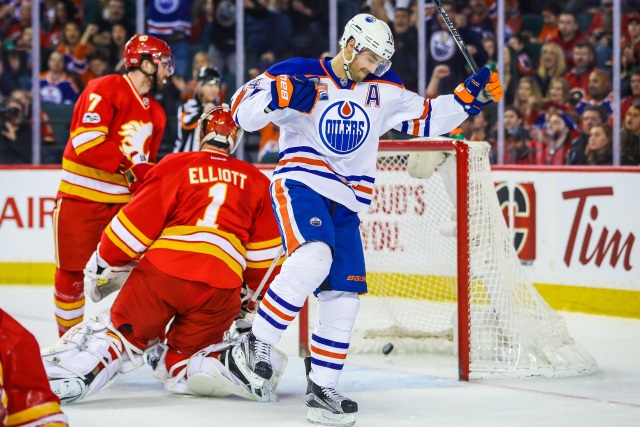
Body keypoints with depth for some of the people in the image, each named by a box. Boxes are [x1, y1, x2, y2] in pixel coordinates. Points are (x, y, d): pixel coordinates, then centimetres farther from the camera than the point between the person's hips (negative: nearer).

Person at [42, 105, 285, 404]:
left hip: (162, 270, -2)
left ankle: (66, 376, -15)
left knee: (120, 332, 9)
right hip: (221, 288, 2)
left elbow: (136, 222, 5)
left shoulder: (174, 166, 10)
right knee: (181, 362, 15)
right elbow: (266, 254, 18)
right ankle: (238, 365, -14)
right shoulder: (256, 182, 18)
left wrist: (104, 264, 17)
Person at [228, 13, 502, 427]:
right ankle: (256, 345, -23)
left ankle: (322, 389, 11)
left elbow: (427, 118, 17)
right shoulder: (301, 74, -5)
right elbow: (243, 109, -10)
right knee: (313, 258, -32)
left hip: (345, 205, 6)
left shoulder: (382, 90, 11)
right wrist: (278, 96, -28)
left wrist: (471, 95, 5)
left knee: (343, 297, 1)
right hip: (300, 186, -6)